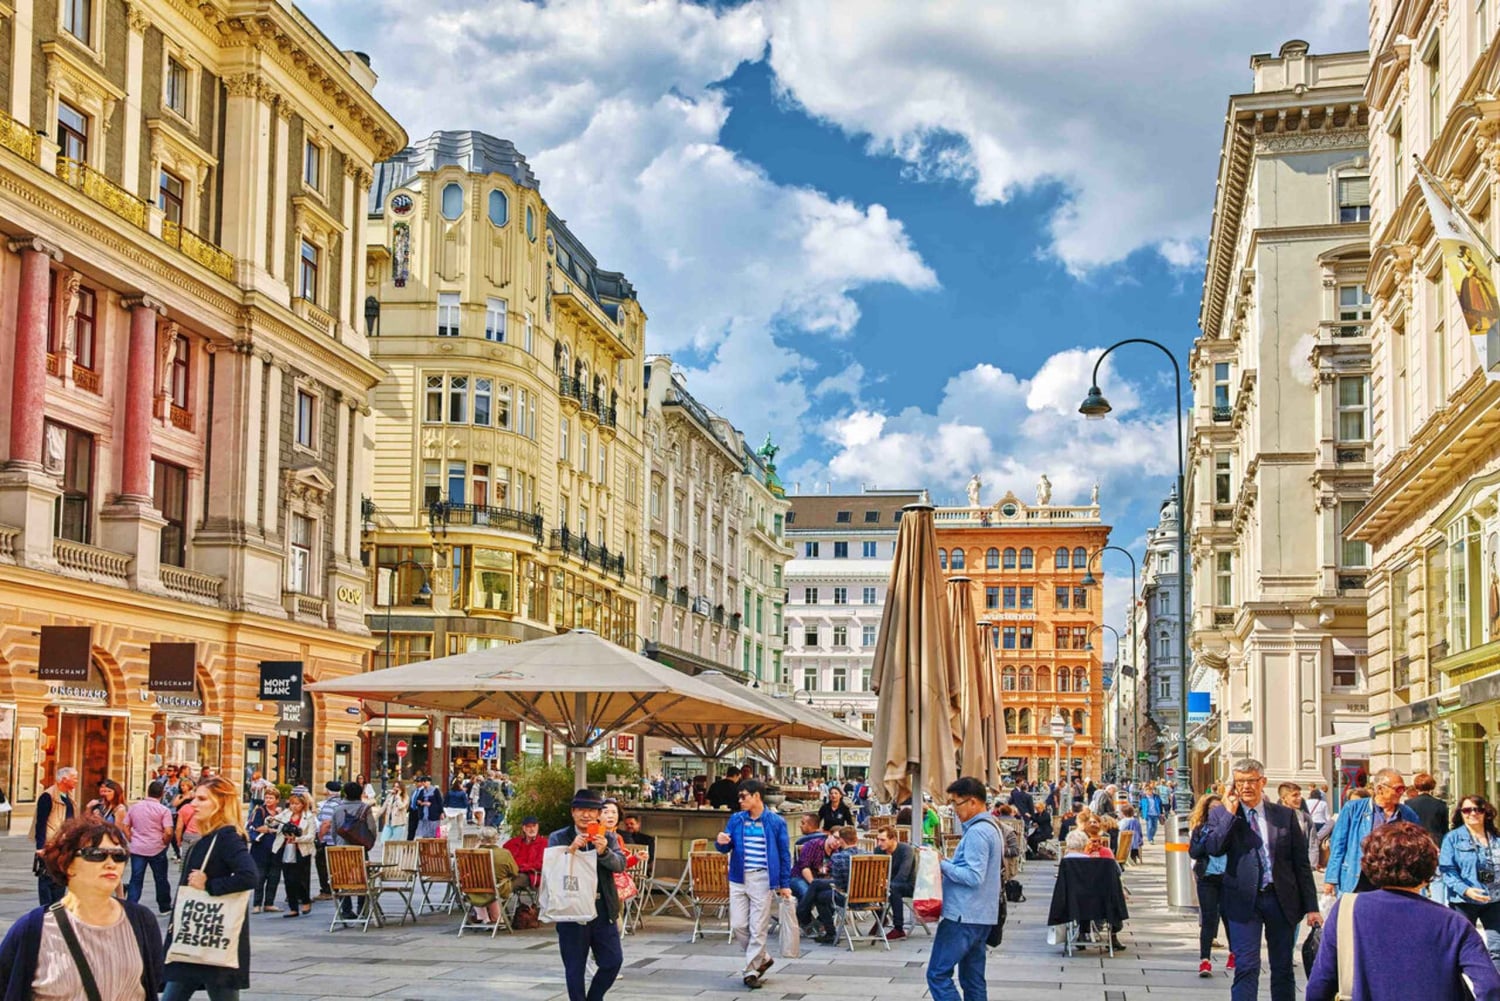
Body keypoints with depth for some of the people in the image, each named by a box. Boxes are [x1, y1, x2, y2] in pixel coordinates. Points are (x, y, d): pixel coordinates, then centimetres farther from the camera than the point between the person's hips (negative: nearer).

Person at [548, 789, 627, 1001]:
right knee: (574, 967, 5)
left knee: (613, 961, 5)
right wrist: (571, 849, -28)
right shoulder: (558, 838, 1)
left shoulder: (608, 838, 7)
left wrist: (604, 852, -26)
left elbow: (620, 865, -6)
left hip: (603, 910, 2)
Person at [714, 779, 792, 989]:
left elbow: (784, 854, 2)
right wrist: (721, 843, -17)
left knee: (758, 928, -2)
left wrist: (785, 884, -1)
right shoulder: (736, 820, 6)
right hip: (739, 879, 3)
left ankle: (751, 971, 9)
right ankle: (762, 958, 24)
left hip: (762, 880, -3)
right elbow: (726, 847, 8)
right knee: (738, 926, 3)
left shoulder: (776, 822, -2)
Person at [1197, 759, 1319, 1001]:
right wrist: (1230, 812, -14)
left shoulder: (1284, 815, 6)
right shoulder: (1221, 814, 2)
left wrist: (1311, 907, 3)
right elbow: (1212, 847, -15)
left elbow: (1301, 863, 6)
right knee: (1246, 967, -8)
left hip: (1281, 899, 2)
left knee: (1283, 968, 10)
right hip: (1244, 900, -2)